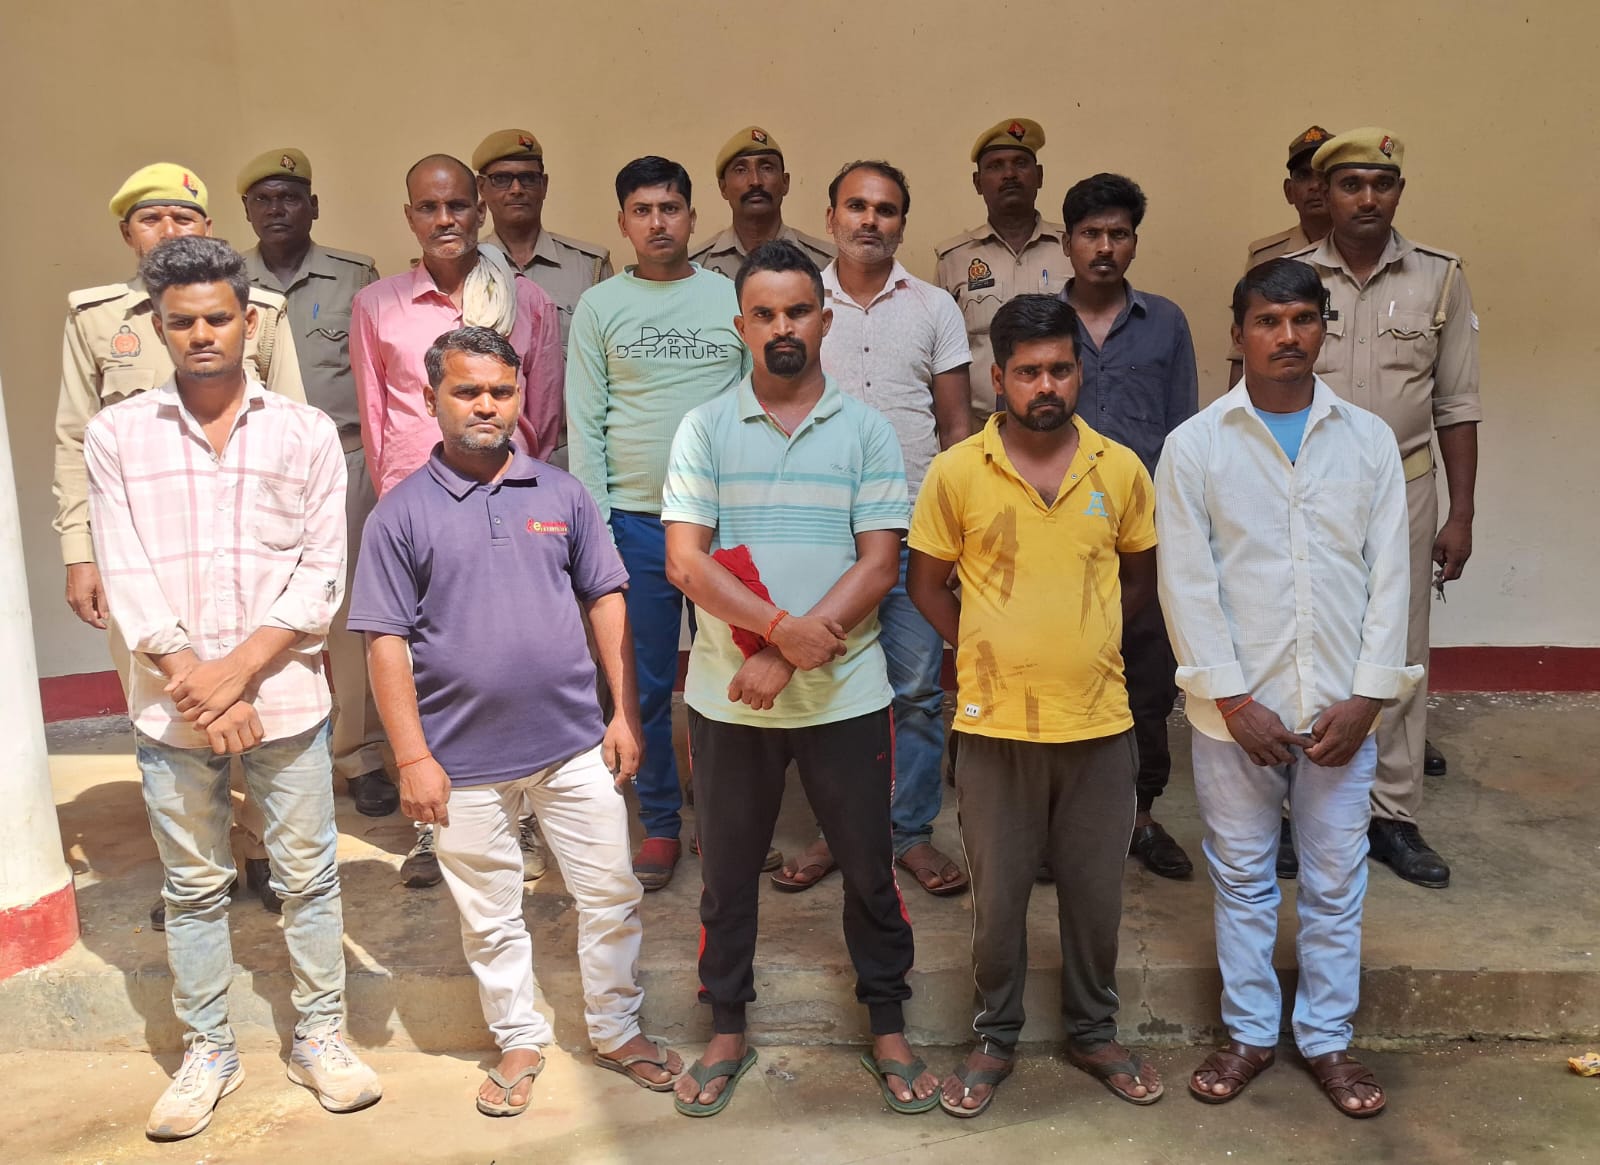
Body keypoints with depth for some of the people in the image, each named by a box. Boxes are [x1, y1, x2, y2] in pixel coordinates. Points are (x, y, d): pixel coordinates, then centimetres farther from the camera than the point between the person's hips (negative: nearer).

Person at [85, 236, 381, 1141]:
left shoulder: (306, 433, 0)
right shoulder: (117, 436, 2)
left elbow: (321, 575, -5)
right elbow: (128, 576, -4)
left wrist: (238, 667, -14)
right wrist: (194, 684, -13)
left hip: (287, 696, -1)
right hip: (171, 708, 1)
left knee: (309, 877, 9)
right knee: (194, 887, 13)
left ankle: (321, 1038, 27)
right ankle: (208, 1052, 30)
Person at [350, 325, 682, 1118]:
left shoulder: (560, 493, 2)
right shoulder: (402, 512, -4)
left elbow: (606, 601, 6)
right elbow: (387, 641, -5)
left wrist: (625, 713, 2)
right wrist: (413, 758, -9)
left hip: (575, 745, 2)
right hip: (466, 759, -1)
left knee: (610, 895, 11)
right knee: (490, 917, 14)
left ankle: (617, 1031, 32)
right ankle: (520, 1042, 35)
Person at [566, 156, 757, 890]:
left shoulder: (733, 298, 5)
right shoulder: (599, 306, 6)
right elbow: (584, 423, 2)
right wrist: (595, 525, -4)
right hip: (634, 520, 0)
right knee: (646, 684, 7)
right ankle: (660, 825, 21)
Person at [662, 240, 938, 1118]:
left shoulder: (867, 431, 0)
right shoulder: (704, 430, 1)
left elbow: (879, 564, -7)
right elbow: (685, 560, -7)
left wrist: (786, 659, -15)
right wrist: (783, 625, -21)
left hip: (845, 693, 0)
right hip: (727, 695, 1)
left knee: (869, 868, 11)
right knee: (727, 871, 13)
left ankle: (888, 1028, 31)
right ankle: (727, 1031, 33)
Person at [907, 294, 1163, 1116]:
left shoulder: (1121, 469, 0)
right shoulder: (955, 473, -6)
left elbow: (1141, 575, 13)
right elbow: (926, 584, 3)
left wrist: (1083, 640, 6)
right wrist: (985, 652, 0)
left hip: (1099, 721, 2)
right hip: (996, 723, -1)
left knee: (1096, 891, 15)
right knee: (998, 894, 11)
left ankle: (1094, 1033, 36)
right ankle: (994, 1038, 32)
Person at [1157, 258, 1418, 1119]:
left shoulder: (1369, 440, 3)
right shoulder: (1193, 446, -3)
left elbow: (1389, 577, 1)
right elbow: (1187, 586, -6)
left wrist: (1366, 697, -6)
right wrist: (1234, 699, -11)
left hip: (1342, 708, 2)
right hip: (1235, 710, -1)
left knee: (1335, 884, 12)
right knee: (1242, 879, 11)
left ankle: (1327, 1039, 28)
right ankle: (1249, 1033, 28)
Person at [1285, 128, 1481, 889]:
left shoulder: (1439, 279, 2)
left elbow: (1457, 406, 4)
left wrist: (1461, 514, 0)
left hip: (1401, 490, 1)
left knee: (1399, 658, 7)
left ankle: (1393, 815, 19)